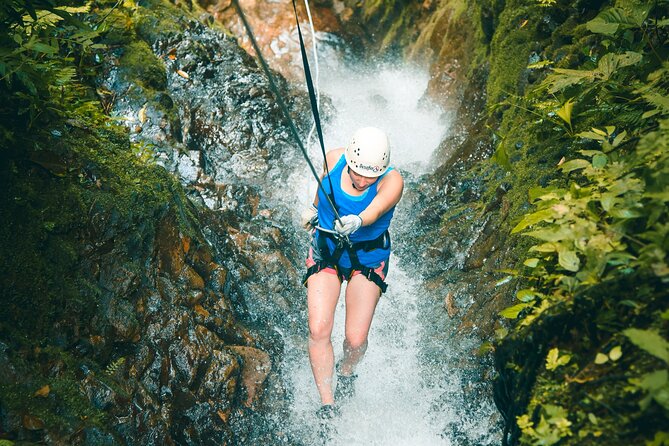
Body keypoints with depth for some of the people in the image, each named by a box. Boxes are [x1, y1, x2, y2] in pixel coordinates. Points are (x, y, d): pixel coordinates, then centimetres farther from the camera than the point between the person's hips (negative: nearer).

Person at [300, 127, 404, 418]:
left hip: (368, 258, -2)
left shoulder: (392, 182, -24)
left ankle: (346, 372, 31)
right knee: (319, 330, -14)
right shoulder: (333, 159, -15)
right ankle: (327, 405, 0)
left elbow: (376, 210, -44)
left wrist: (356, 222, -65)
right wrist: (314, 209, 22)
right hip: (325, 251, 2)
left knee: (356, 339, -5)